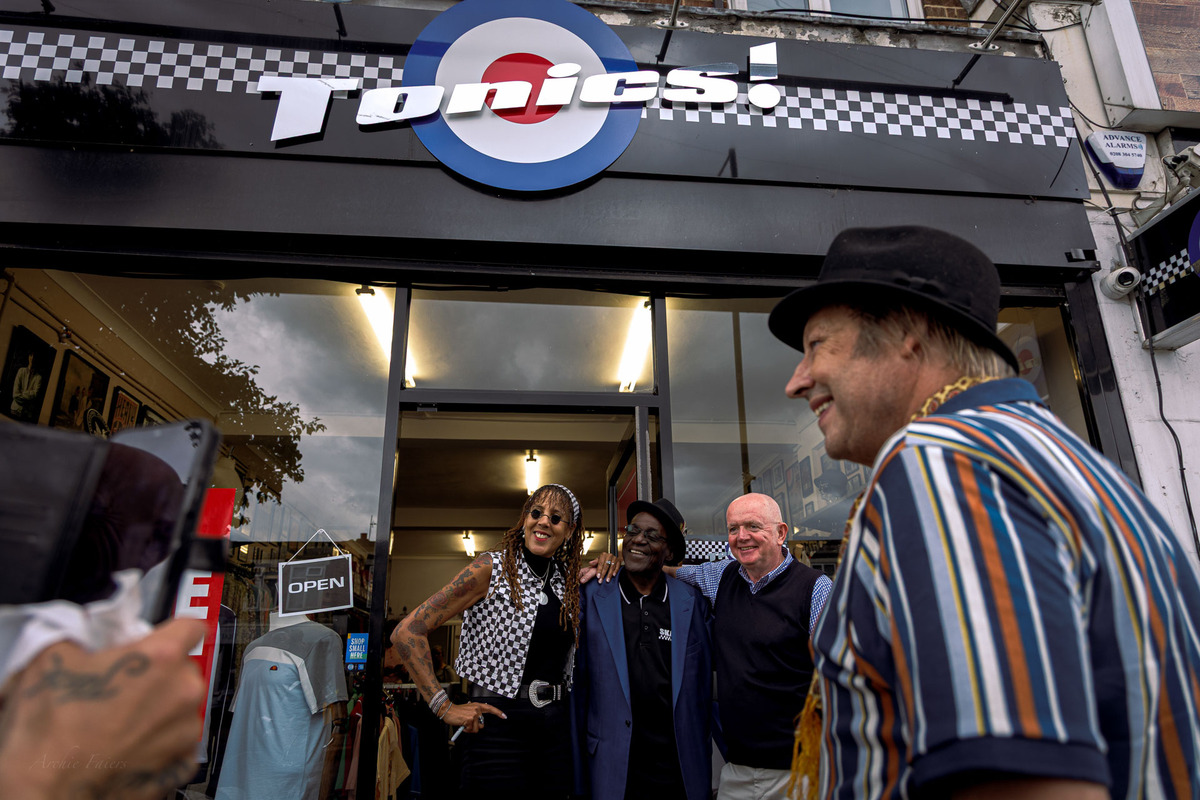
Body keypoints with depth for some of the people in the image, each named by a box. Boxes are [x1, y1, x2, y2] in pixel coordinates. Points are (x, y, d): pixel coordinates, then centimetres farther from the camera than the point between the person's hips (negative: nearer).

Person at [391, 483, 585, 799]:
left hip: (556, 726, 6)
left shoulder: (567, 583, 9)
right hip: (499, 723, -5)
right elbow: (407, 632, -10)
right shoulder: (491, 568, -8)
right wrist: (444, 708, -13)